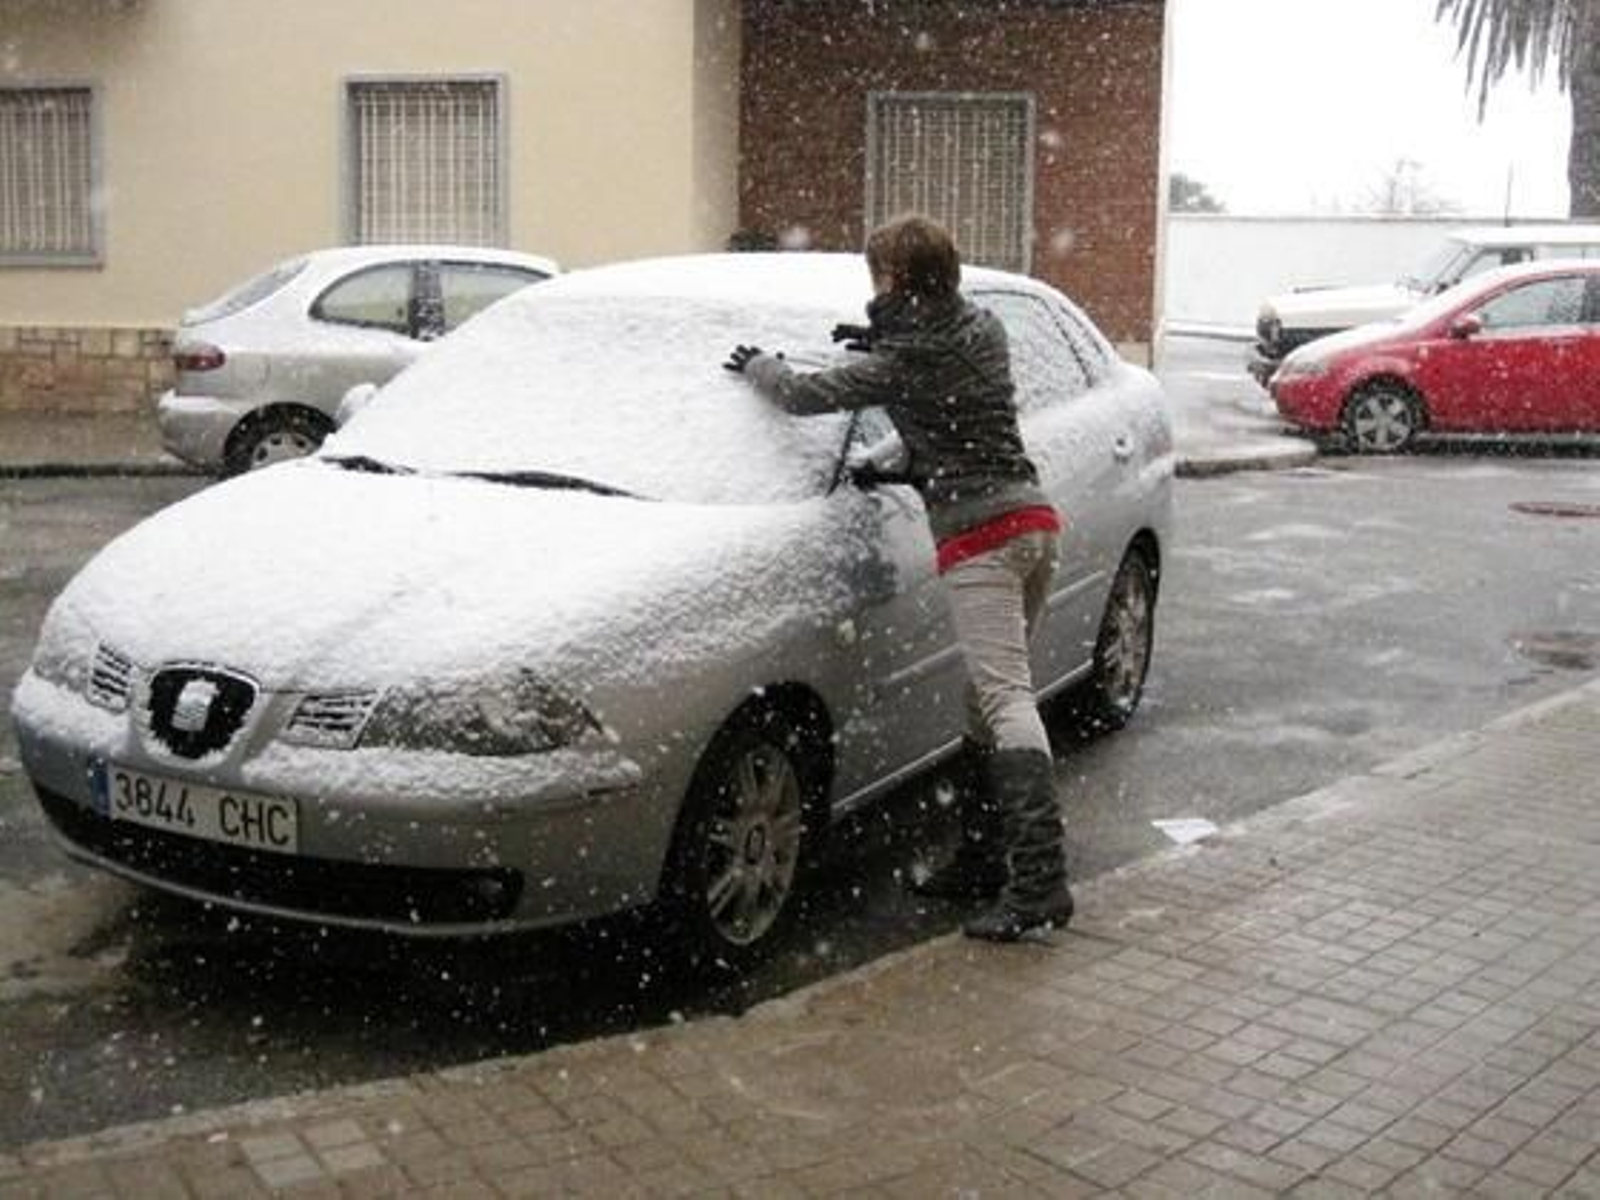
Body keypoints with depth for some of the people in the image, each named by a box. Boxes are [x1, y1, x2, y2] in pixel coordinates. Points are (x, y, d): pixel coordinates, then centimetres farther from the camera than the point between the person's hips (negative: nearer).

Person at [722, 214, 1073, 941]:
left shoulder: (902, 362, -8)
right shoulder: (983, 330, 13)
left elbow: (807, 396, -2)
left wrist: (754, 365, 17)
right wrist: (884, 340, 20)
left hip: (978, 535, -8)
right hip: (1033, 519, 8)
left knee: (1005, 698, -13)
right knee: (990, 696, 13)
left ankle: (1040, 878, -19)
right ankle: (982, 860, 18)